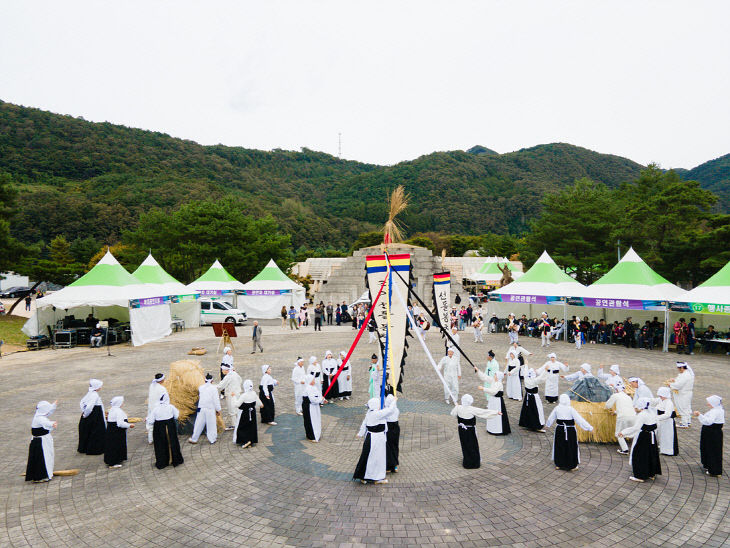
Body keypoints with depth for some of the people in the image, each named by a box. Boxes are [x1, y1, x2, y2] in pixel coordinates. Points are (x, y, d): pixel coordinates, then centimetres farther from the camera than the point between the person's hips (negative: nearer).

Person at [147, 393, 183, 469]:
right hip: (170, 429, 1)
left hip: (159, 430, -1)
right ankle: (175, 459, 28)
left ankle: (161, 463, 22)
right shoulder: (171, 407, -13)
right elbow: (177, 416, 1)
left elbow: (150, 421, -11)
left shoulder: (156, 409, -15)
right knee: (172, 443, 16)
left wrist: (147, 419, 10)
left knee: (161, 446, 14)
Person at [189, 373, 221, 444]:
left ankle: (194, 439, 21)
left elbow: (199, 397, 9)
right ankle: (212, 439, 17)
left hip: (201, 408, 3)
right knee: (211, 424, 8)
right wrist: (218, 409, 3)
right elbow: (216, 400, -6)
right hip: (210, 409, -3)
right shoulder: (213, 388, -8)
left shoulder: (200, 387, 1)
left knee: (199, 424, 12)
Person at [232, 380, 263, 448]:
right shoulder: (254, 394, -6)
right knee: (251, 427, 16)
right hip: (252, 413, 6)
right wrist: (261, 405, 30)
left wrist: (234, 397, -12)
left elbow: (237, 404, -22)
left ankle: (246, 441, 1)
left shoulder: (243, 395, -25)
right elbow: (258, 402, 8)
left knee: (240, 428, 10)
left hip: (244, 414, -6)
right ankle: (252, 442, 21)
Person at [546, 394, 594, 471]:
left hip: (559, 430, 3)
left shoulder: (557, 408, -3)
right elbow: (579, 419, -15)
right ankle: (572, 465, 19)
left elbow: (551, 418, 11)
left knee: (559, 447, 14)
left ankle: (558, 464, 24)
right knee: (571, 447, 10)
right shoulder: (571, 409, -14)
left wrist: (547, 424, 30)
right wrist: (589, 427, -10)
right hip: (570, 430, -3)